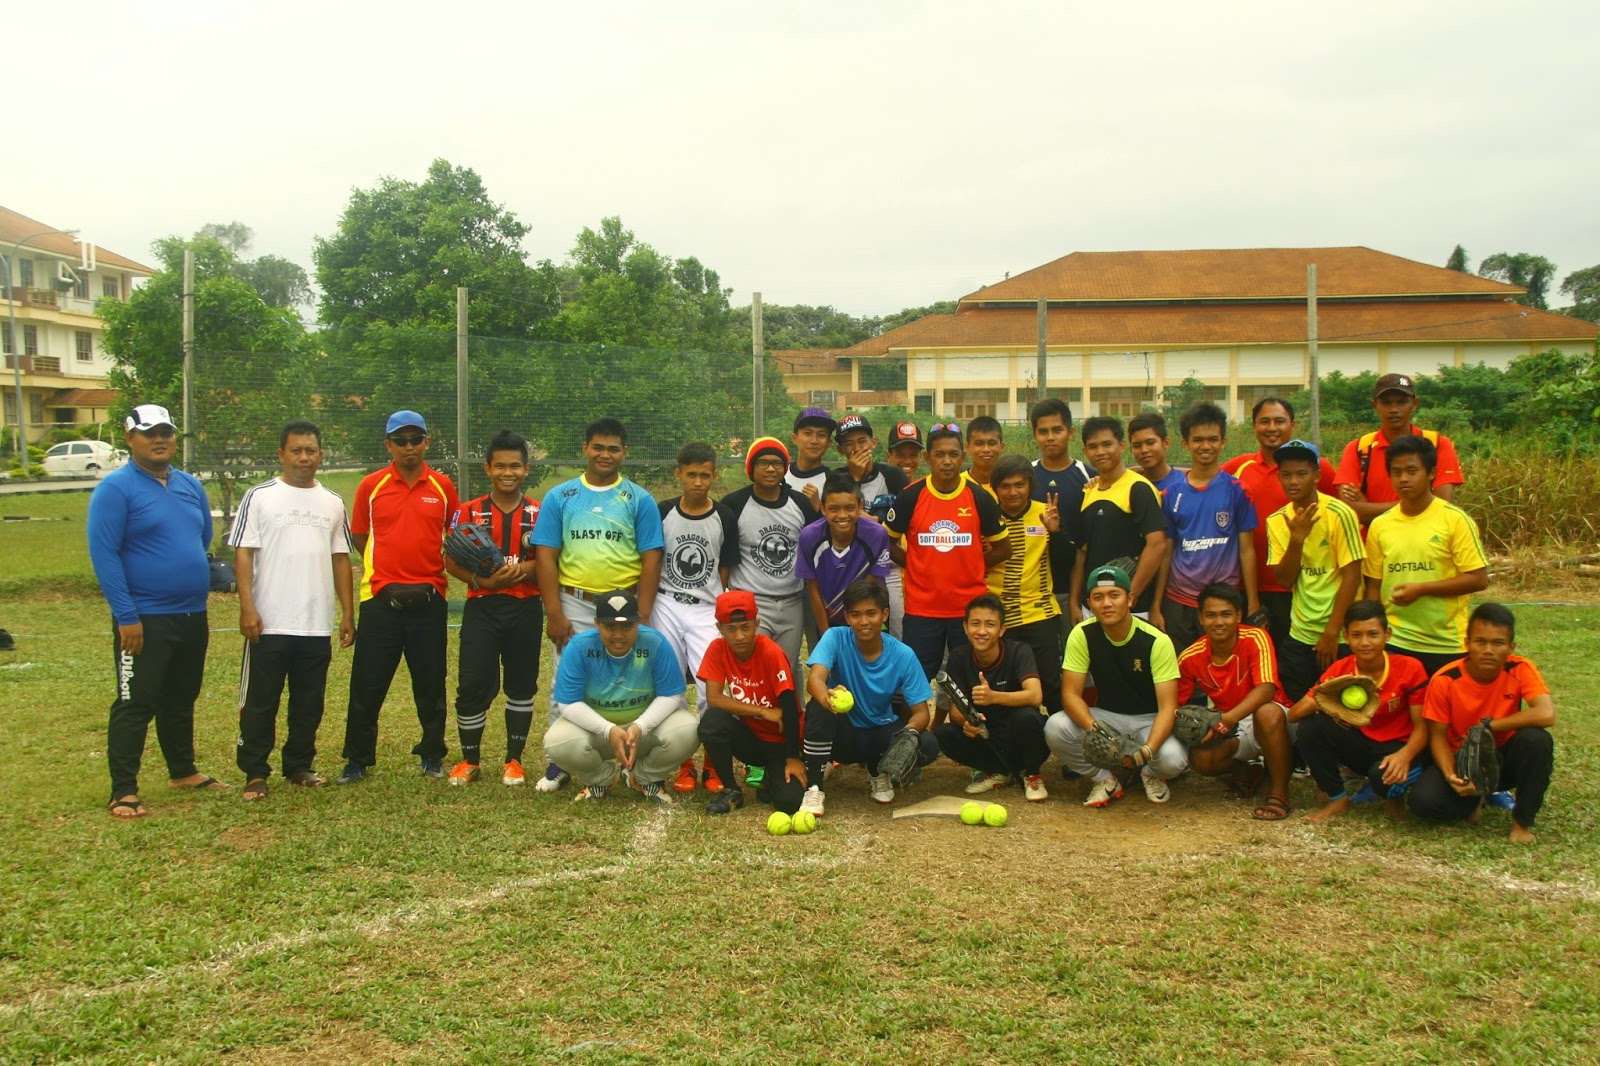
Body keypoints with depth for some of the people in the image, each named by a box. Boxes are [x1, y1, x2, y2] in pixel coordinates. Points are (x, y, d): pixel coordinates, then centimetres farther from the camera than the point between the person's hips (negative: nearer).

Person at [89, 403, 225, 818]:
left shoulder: (190, 486, 10)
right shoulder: (116, 488, -11)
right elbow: (103, 554, -16)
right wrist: (127, 616, -19)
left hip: (192, 616, 7)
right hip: (144, 620, -7)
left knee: (181, 699, 19)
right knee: (136, 703, -3)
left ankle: (183, 771, 32)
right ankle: (123, 791, 4)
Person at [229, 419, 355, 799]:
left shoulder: (333, 503, 11)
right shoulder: (260, 497, -1)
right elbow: (243, 554, -5)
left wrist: (348, 613, 8)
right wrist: (247, 608, -14)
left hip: (318, 624, 4)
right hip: (269, 623, -4)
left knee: (309, 703, 11)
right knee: (259, 703, 3)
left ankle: (300, 766, 24)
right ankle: (255, 773, 12)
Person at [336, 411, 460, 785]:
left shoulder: (443, 487, 5)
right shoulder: (371, 486, 2)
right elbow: (358, 537, 9)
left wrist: (432, 570, -3)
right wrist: (389, 568, 1)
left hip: (429, 599, 1)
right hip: (381, 597, -1)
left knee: (431, 683, 8)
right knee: (367, 684, 3)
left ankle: (432, 755, 20)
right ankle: (357, 760, 14)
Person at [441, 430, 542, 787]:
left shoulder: (539, 514, 4)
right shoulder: (468, 513, 4)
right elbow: (451, 560, 1)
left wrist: (527, 570, -18)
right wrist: (481, 580, -16)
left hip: (525, 609, 1)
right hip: (481, 609, 0)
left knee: (522, 688, 8)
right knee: (472, 686, -3)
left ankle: (514, 760, 21)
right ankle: (469, 760, 14)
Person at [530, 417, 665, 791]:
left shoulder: (639, 500, 3)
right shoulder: (559, 497, 5)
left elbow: (651, 559, 0)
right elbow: (546, 556, 2)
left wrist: (642, 617, -7)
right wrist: (554, 614, -6)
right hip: (574, 605, 1)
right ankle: (560, 762, 15)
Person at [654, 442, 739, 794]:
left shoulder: (724, 519, 0)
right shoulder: (662, 513, 1)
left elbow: (725, 570, 6)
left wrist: (720, 608, -1)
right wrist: (646, 606, 3)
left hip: (707, 610, -1)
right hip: (666, 607, 1)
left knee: (711, 685, -11)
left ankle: (713, 764, 3)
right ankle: (684, 762, 15)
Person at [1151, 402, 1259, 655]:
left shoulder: (1237, 490, -1)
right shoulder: (1173, 494, 4)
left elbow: (1246, 550, 0)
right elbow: (1166, 553, 7)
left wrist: (1253, 605, -4)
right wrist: (1156, 606, 4)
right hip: (1178, 604, 2)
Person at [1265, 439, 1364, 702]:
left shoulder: (1339, 514, -12)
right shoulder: (1277, 521, 3)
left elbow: (1352, 577, -13)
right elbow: (1284, 580, -2)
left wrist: (1331, 633, -15)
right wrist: (1297, 538, -17)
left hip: (1339, 637, -4)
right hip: (1298, 636, 4)